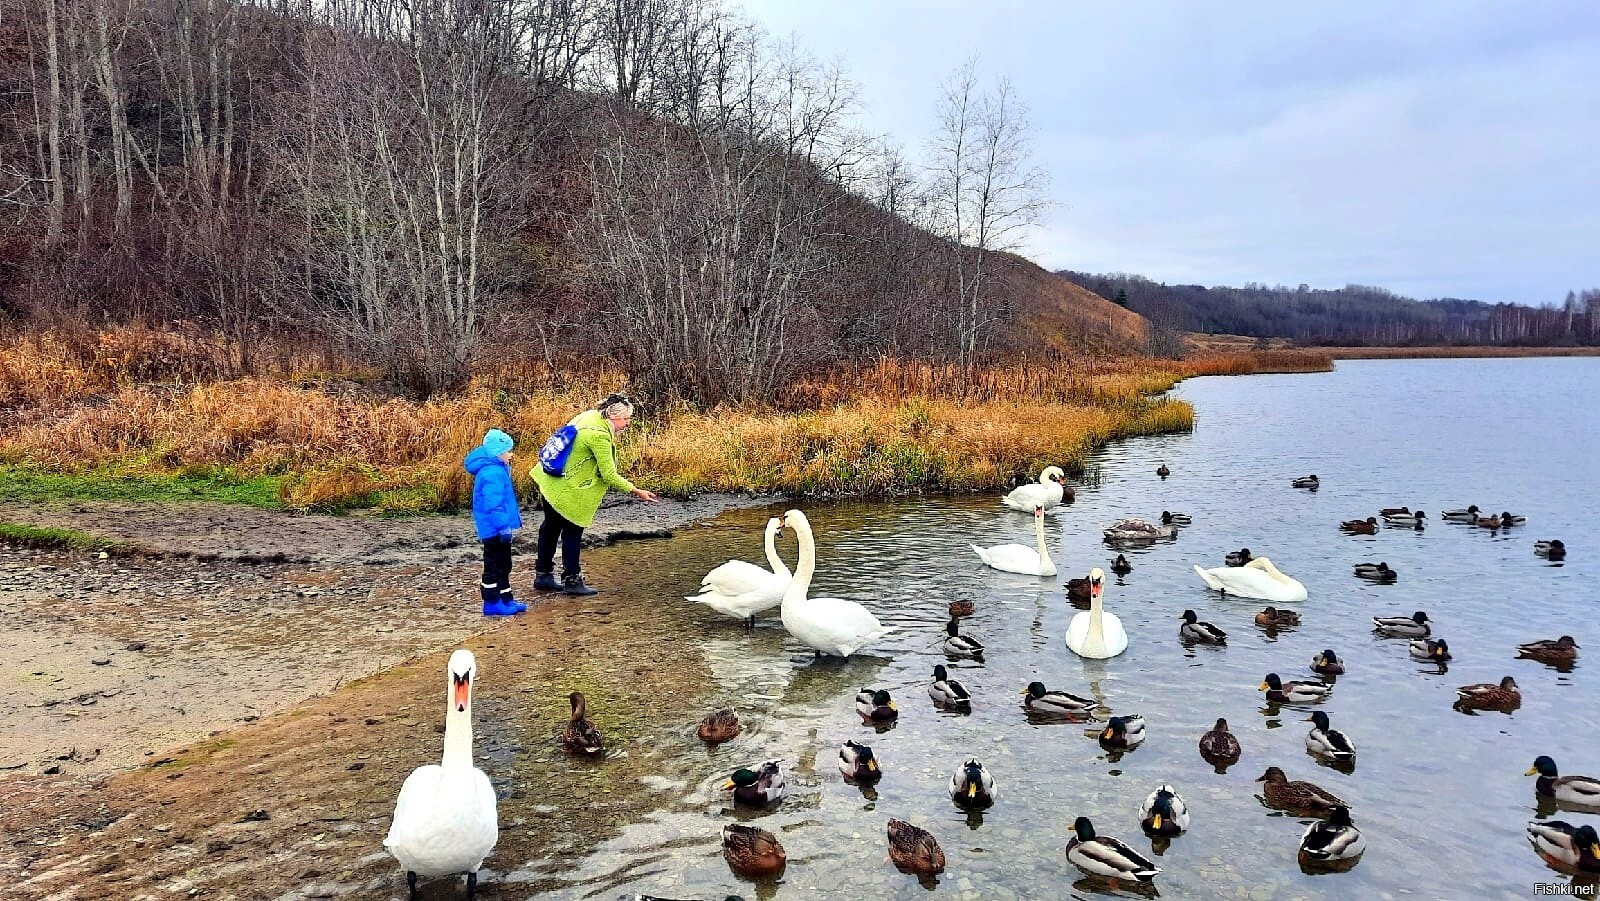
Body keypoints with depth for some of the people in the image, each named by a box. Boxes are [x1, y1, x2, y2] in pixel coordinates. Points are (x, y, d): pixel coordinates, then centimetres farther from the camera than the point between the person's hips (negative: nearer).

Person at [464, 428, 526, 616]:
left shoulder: (498, 469, 12)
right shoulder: (492, 474, -22)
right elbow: (493, 504, -27)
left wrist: (508, 524, 25)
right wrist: (503, 526, -27)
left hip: (499, 530, 11)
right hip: (494, 530, -11)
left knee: (503, 565, 17)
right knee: (494, 565, -1)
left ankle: (506, 599, 26)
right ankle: (492, 603, 6)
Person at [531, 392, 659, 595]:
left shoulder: (590, 416, 0)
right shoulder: (599, 435, -25)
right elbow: (609, 475, -24)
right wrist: (636, 491, -19)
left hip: (549, 481, 10)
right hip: (566, 491, -10)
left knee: (551, 527, 20)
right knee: (572, 533, 5)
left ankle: (543, 575, 32)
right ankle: (572, 580, 15)